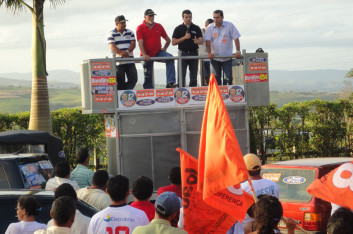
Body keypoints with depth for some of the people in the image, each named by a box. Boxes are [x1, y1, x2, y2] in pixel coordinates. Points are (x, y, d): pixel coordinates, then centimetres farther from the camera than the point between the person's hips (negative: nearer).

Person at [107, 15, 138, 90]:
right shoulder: (112, 34, 1)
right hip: (118, 62, -4)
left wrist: (127, 51, -17)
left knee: (133, 80, -1)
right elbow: (112, 47, -10)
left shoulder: (130, 32, 13)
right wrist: (122, 54, -19)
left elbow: (133, 44, 2)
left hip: (130, 61, 4)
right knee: (120, 82, -1)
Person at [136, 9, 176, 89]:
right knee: (148, 76, 2)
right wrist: (144, 55, -25)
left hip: (158, 53, 1)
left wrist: (164, 48, 2)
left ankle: (170, 83, -35)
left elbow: (168, 40, 18)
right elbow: (140, 42, -13)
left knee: (170, 58, -27)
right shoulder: (140, 28, -2)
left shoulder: (159, 26, 8)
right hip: (147, 56, -1)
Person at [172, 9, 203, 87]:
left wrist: (197, 41, -23)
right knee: (181, 76, -6)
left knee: (193, 77, 5)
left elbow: (201, 41, 1)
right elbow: (173, 42, -2)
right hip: (183, 53, -2)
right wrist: (184, 37, -13)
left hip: (194, 53, 2)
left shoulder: (196, 28, 9)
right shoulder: (178, 28, 5)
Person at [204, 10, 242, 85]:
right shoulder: (210, 28, 3)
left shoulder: (229, 26, 0)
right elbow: (208, 41, -4)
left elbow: (236, 38, -2)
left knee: (228, 77, -6)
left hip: (227, 57, -1)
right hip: (214, 57, 1)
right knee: (216, 78, 4)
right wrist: (209, 53, -18)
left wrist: (238, 51, -10)